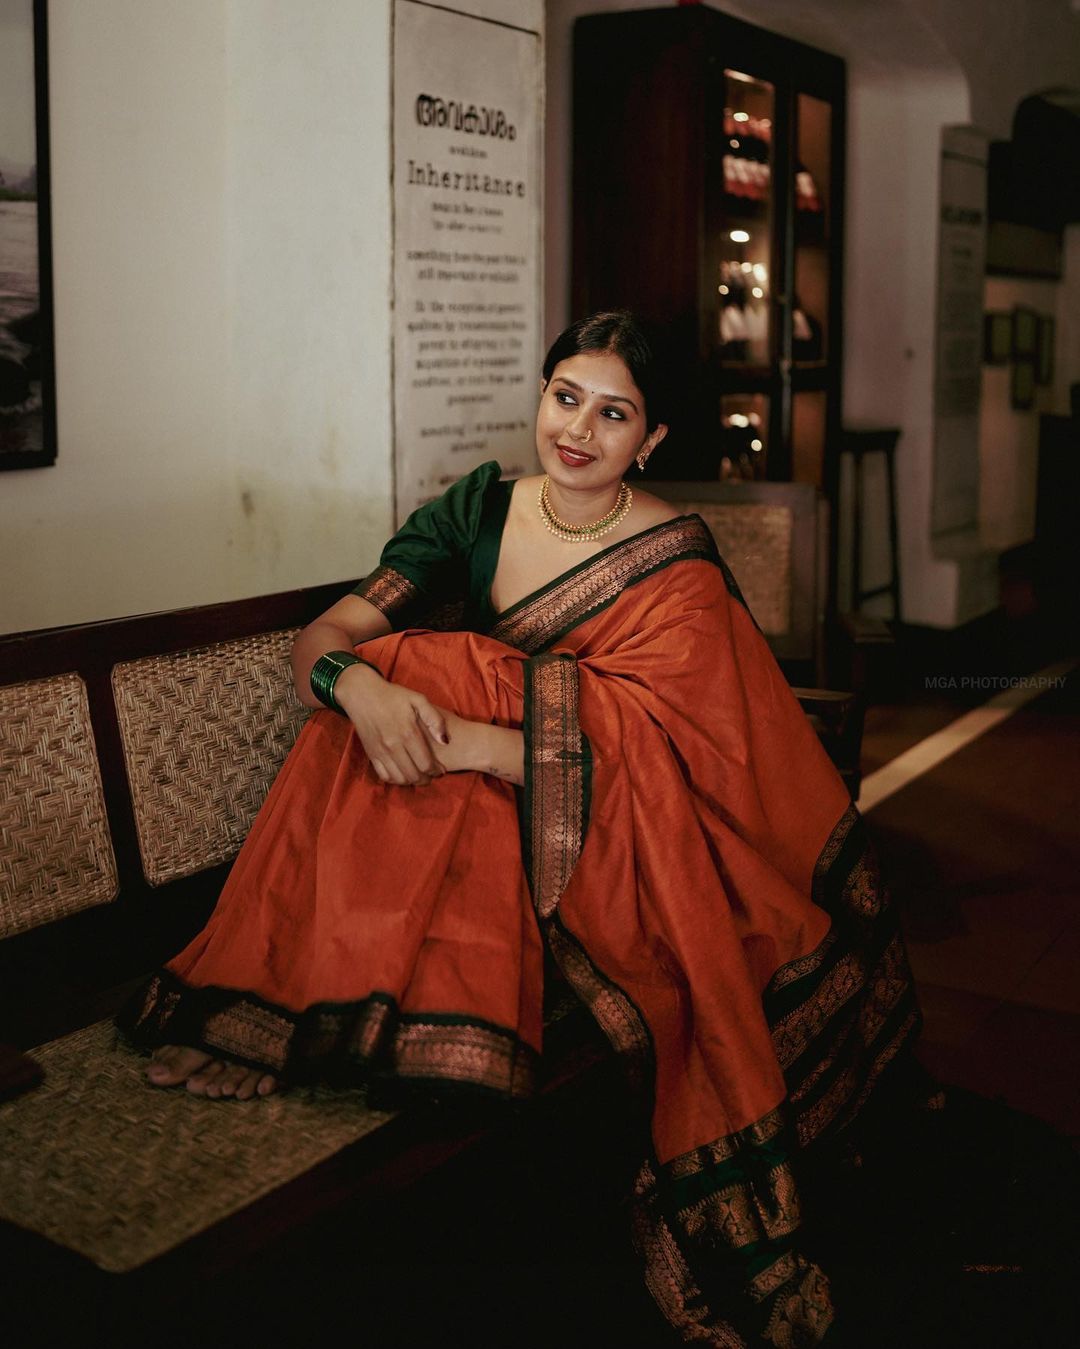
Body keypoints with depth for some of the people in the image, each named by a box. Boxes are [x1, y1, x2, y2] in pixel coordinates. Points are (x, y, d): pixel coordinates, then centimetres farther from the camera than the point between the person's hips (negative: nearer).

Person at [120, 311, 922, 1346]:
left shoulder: (676, 569, -9)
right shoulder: (478, 510, 2)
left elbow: (632, 763, -21)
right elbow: (319, 640, -5)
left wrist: (458, 736, -31)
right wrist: (360, 684, -29)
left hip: (609, 844, -3)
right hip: (463, 810, 3)